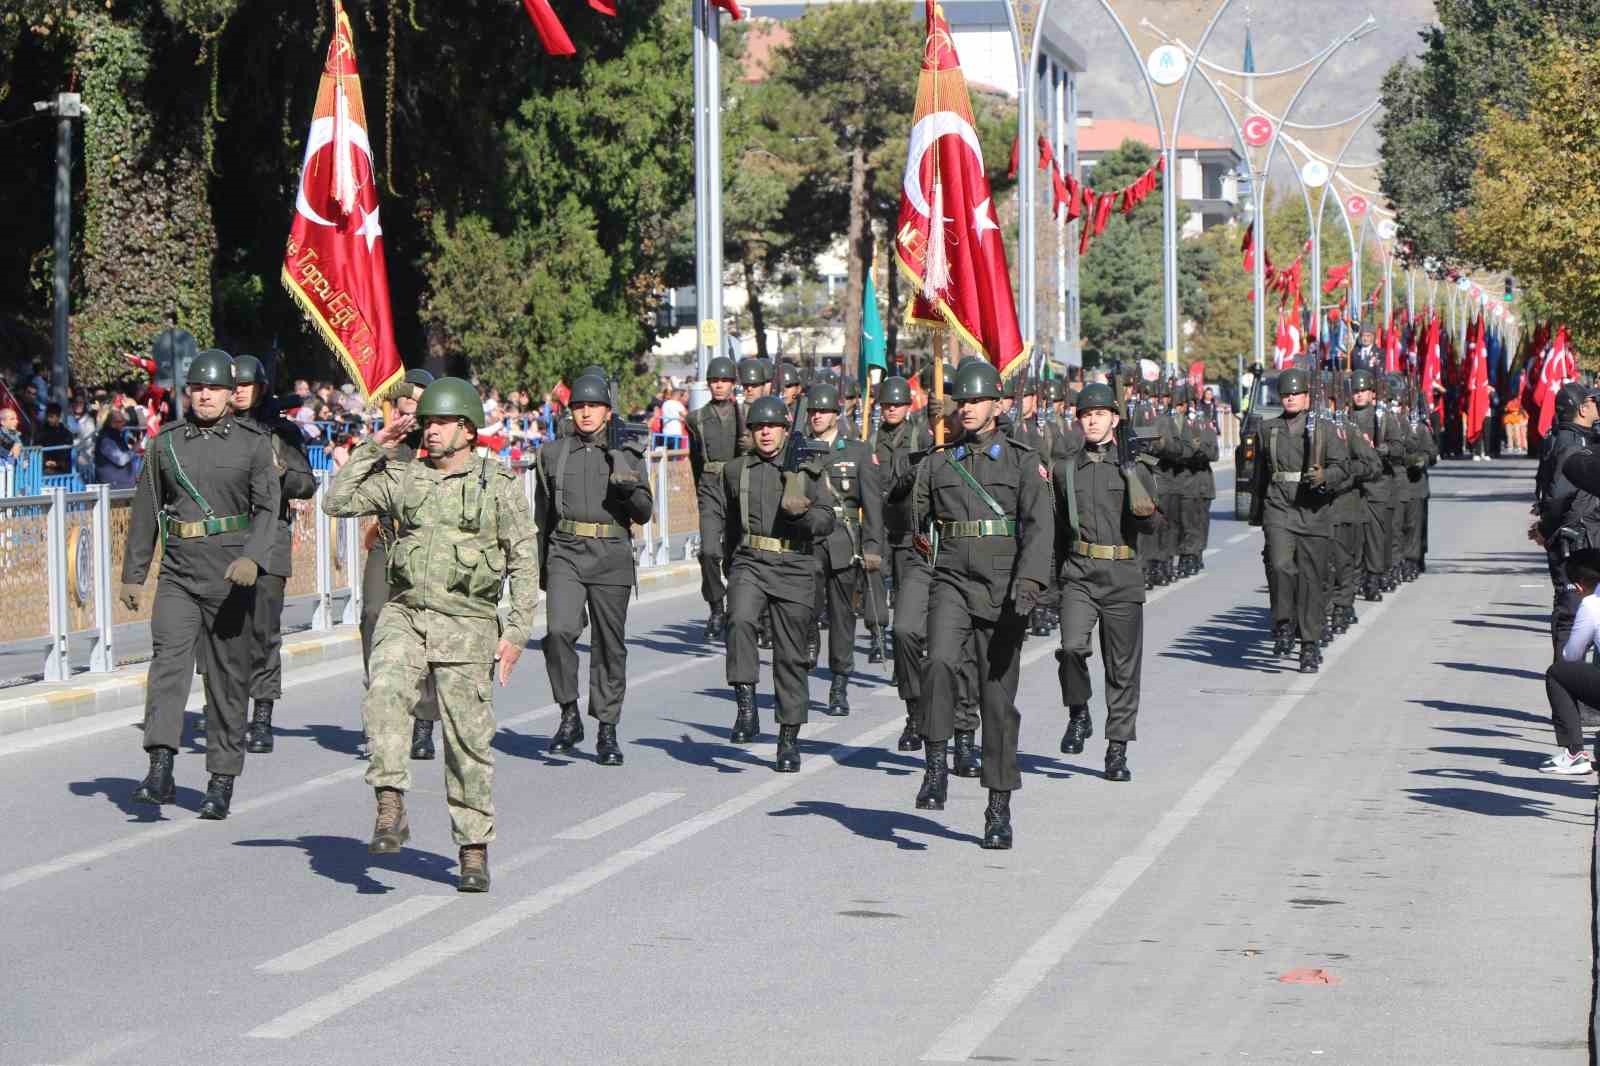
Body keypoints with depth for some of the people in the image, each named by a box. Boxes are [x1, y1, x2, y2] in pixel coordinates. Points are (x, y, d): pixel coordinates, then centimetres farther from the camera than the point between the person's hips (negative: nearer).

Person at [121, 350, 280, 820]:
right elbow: (145, 511, 14)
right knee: (168, 658, -17)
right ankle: (160, 772, -27)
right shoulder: (166, 443, 8)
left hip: (230, 574, -1)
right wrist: (132, 574, 12)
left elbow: (267, 507, -6)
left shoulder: (253, 442, 1)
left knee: (228, 675, 3)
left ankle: (222, 783, 11)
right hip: (177, 574, 1)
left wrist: (252, 557, -23)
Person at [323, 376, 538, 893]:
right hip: (405, 614, 2)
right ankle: (390, 809, -27)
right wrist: (375, 447, 0)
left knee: (469, 739, 1)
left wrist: (516, 631, -8)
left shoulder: (499, 484, 1)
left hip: (467, 623, -2)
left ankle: (474, 850, 11)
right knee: (385, 691, -26)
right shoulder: (403, 479, 8)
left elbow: (524, 562, 0)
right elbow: (337, 501, 4)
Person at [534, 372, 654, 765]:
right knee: (559, 630, -20)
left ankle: (607, 733, 12)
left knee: (610, 644, 2)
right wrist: (539, 566, 19)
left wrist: (630, 489, -19)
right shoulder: (553, 454, 9)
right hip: (565, 554, 0)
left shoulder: (627, 454, 5)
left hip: (611, 558, 0)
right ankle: (570, 715, -7)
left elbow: (644, 514, 2)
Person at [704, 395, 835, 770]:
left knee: (791, 655, 2)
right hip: (749, 563, 1)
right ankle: (746, 708, -29)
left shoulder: (807, 471, 6)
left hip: (794, 569, -1)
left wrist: (800, 512, -19)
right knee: (740, 620, -30)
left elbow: (826, 521, -1)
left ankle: (789, 739, 12)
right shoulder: (736, 471, 13)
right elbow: (721, 515, 27)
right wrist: (710, 546, 16)